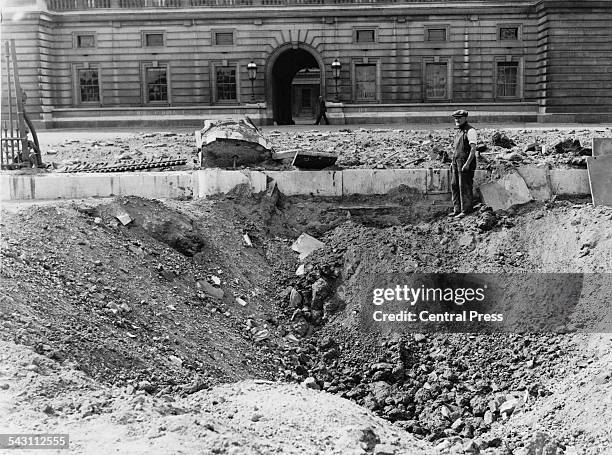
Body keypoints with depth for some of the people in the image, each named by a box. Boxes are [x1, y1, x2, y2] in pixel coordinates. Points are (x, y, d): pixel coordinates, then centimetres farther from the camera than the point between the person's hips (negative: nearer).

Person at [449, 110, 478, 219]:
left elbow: (473, 148, -18)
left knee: (465, 187, -6)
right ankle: (457, 209, 17)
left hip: (465, 162, -9)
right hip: (456, 163, 9)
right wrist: (453, 161, 18)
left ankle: (465, 211, -1)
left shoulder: (470, 131, -11)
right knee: (454, 186, 10)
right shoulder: (459, 131, 17)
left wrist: (467, 164, -23)